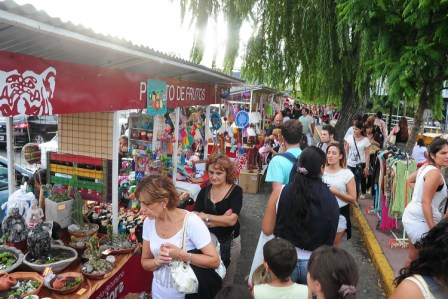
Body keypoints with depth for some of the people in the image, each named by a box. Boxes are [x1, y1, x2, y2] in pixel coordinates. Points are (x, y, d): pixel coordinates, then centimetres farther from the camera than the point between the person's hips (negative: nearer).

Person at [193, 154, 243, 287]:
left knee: (226, 282, 17)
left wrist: (206, 217, -18)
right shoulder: (204, 191, -2)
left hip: (228, 241, -3)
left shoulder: (236, 191, -14)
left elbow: (231, 220, -24)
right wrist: (221, 220, -21)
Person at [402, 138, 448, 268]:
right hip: (419, 221, -10)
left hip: (414, 217, 10)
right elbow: (425, 202, -23)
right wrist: (433, 229, -22)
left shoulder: (426, 167, 7)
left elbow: (410, 180, 25)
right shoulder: (435, 172, -19)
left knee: (413, 257, 21)